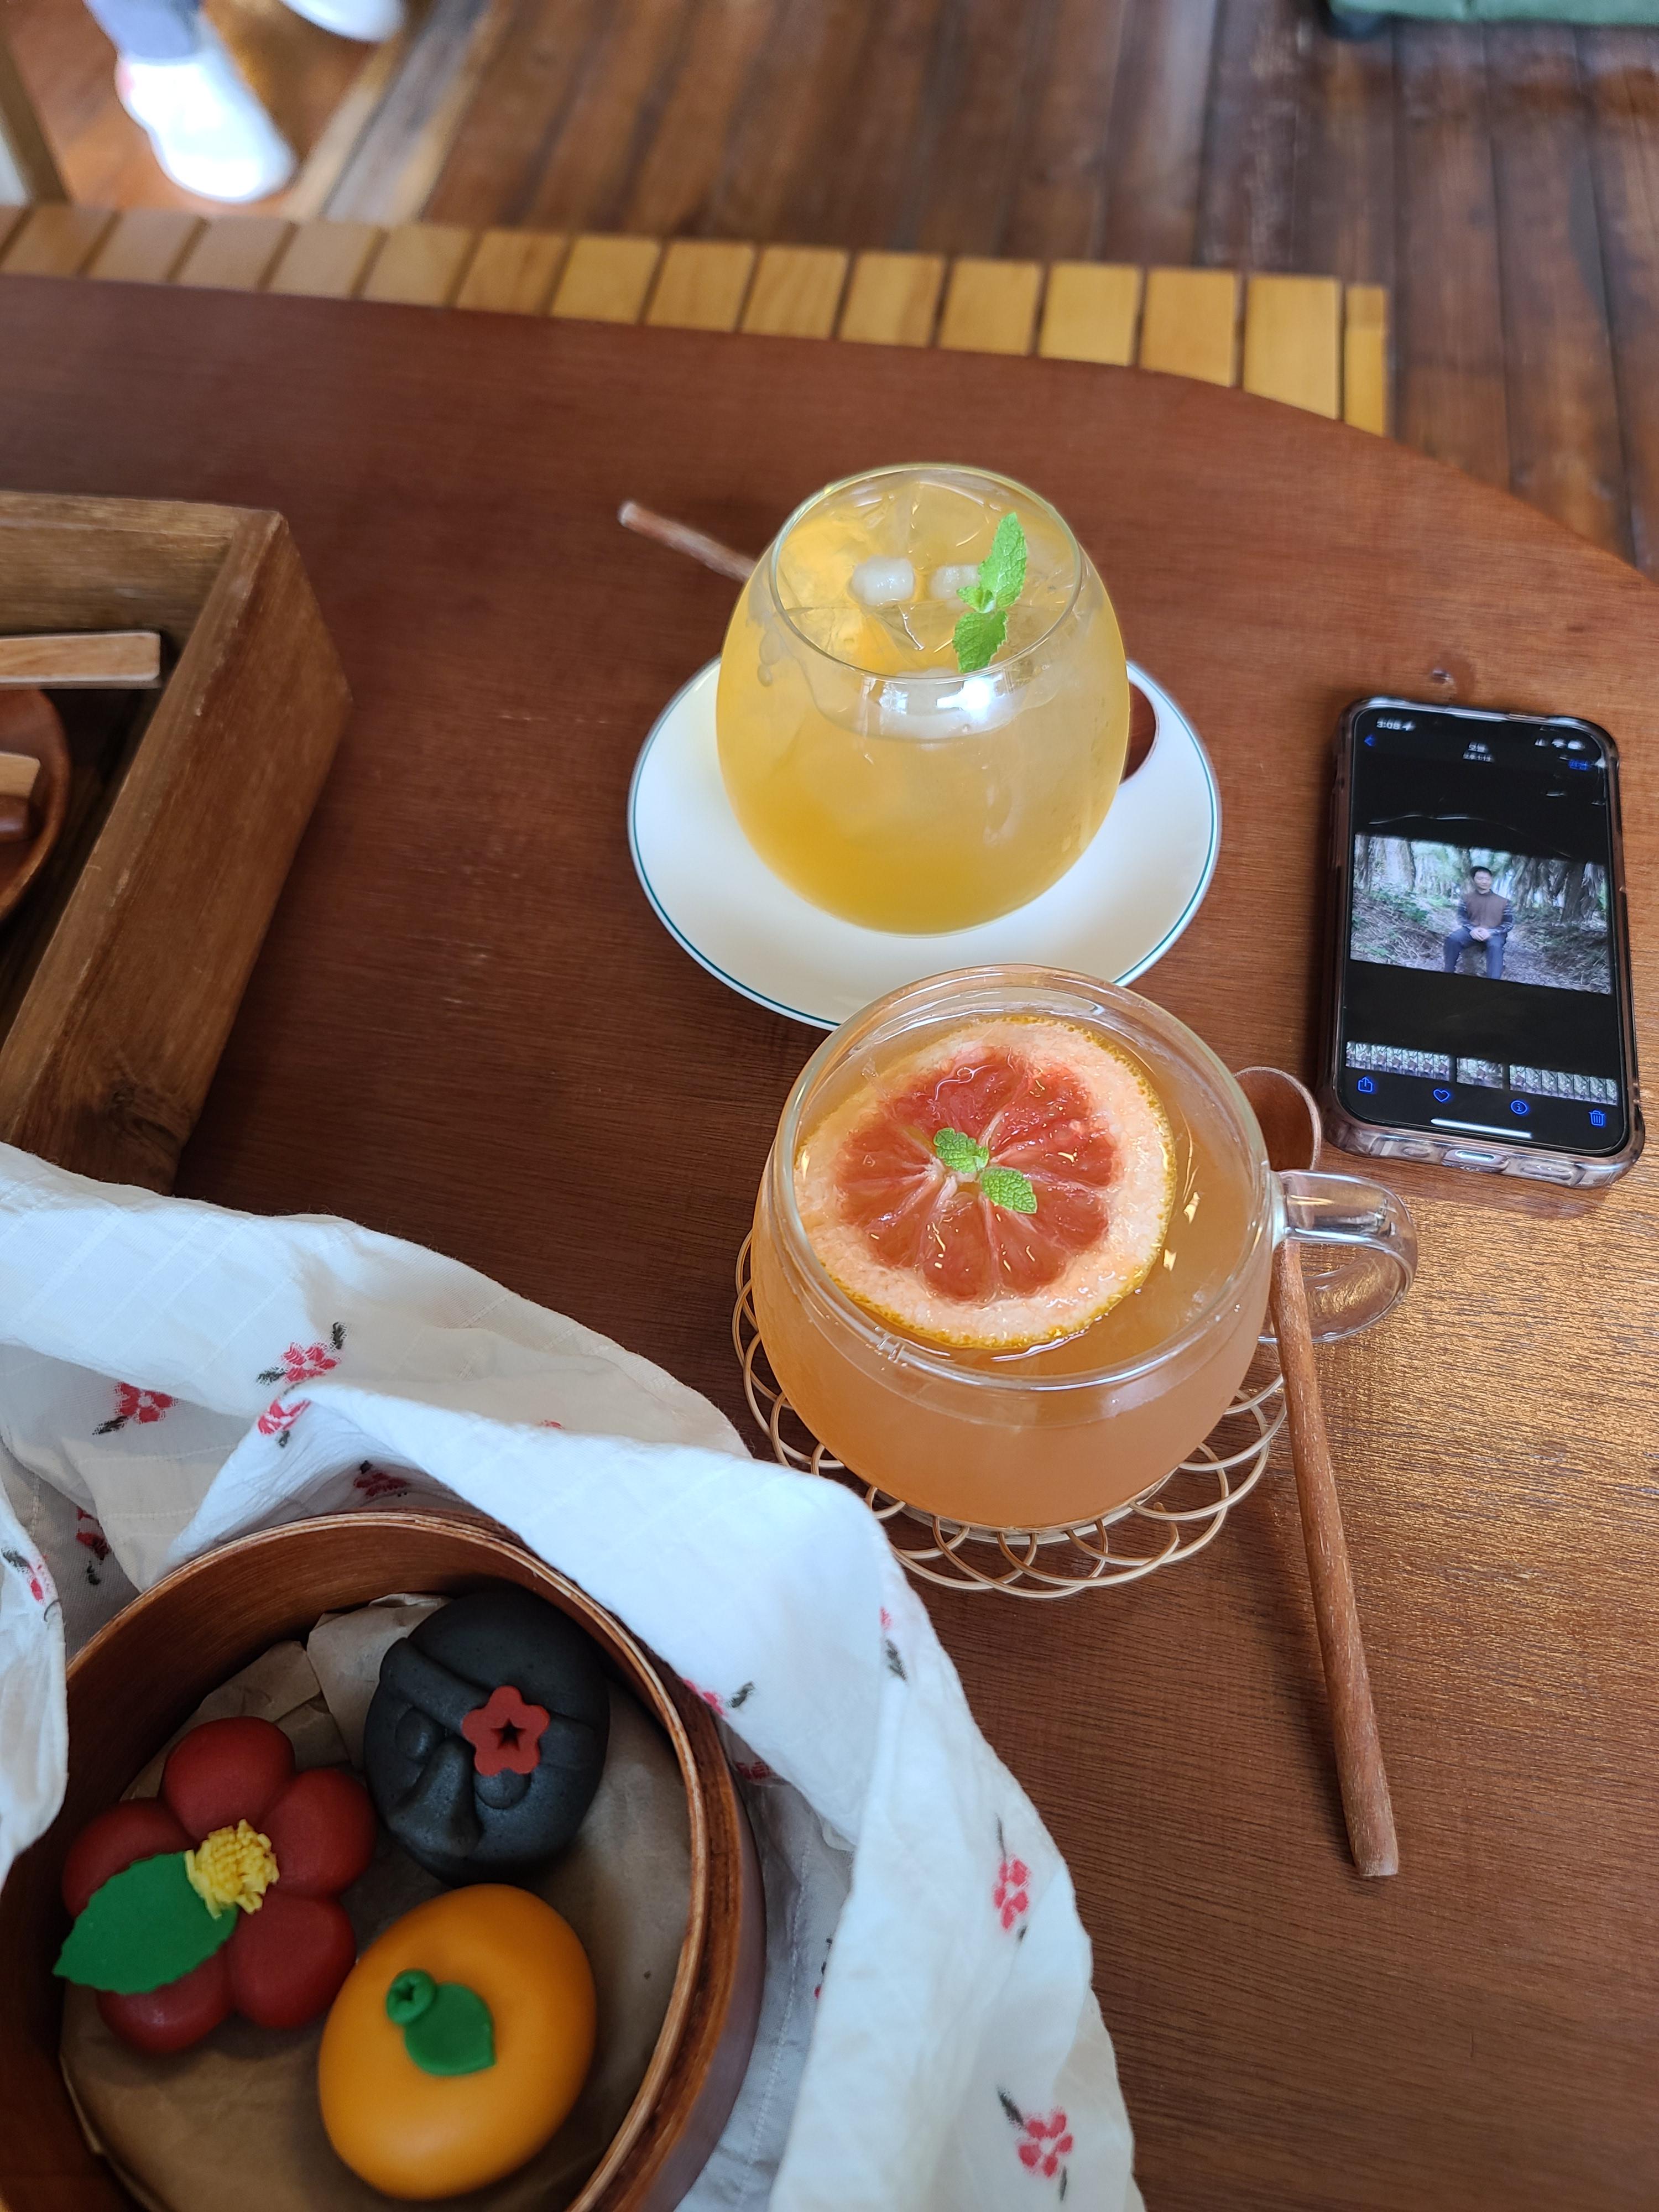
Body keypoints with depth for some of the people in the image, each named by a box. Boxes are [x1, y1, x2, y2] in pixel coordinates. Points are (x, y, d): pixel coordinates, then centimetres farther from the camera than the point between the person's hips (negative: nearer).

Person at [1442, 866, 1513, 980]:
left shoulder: (1503, 901, 6)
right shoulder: (1467, 898, 10)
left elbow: (1509, 923, 2)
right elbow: (1461, 917, 3)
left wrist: (1490, 932, -15)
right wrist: (1472, 929, -18)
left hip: (1494, 933, -1)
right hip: (1472, 931, 1)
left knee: (1495, 946, -37)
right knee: (1453, 939, -30)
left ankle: (1493, 982, -47)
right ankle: (1449, 973, -21)